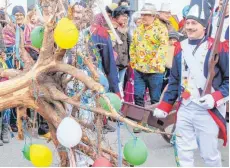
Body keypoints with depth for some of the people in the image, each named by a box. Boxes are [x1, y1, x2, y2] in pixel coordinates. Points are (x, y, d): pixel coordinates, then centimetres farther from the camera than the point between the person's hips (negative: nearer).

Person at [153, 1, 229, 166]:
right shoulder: (181, 49, 10)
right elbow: (174, 81, 14)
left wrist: (216, 97, -21)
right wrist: (164, 107, 10)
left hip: (208, 110, -5)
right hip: (184, 109, 5)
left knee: (209, 153, 2)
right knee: (183, 151, 11)